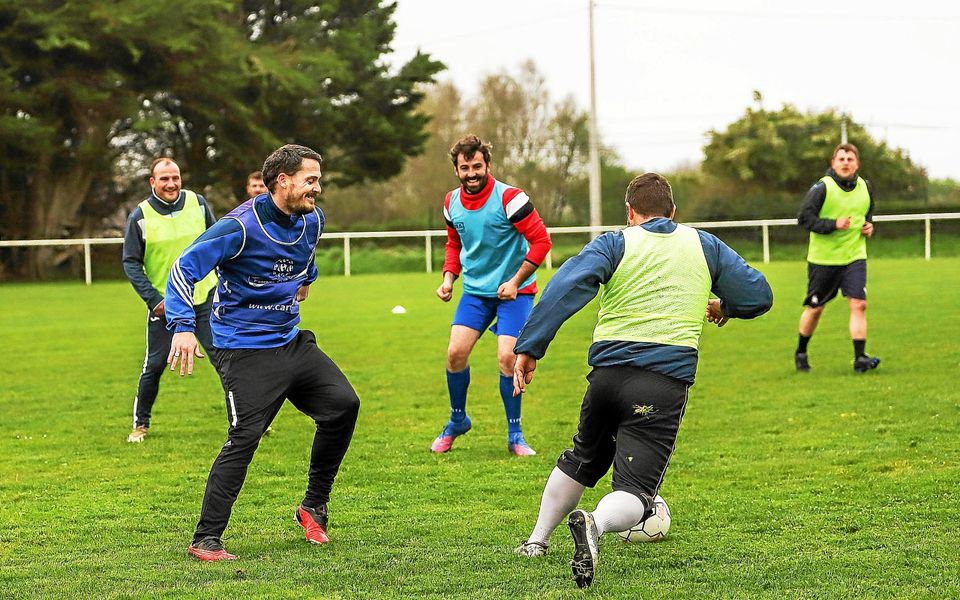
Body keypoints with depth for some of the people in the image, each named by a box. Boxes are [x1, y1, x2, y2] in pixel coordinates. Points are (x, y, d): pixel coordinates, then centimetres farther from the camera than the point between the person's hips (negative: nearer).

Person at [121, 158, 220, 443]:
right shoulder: (140, 216, -7)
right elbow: (131, 262, -4)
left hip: (204, 296, 1)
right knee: (154, 366, 2)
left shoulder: (197, 203, 0)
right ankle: (140, 424, 19)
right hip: (164, 304, -1)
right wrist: (154, 299, -12)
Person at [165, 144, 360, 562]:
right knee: (244, 438, -14)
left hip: (291, 341, 8)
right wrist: (183, 327, -29)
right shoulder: (241, 226, -20)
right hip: (246, 350, -7)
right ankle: (205, 541, -7)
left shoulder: (311, 221, 3)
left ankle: (314, 507, 10)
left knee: (343, 404, -4)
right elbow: (183, 269, -19)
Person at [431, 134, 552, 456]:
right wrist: (449, 277, 3)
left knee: (507, 358, -15)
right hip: (475, 290, 5)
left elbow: (541, 241, -15)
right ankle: (457, 420, 17)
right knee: (456, 352, -7)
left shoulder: (509, 198, -18)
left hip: (514, 291, -5)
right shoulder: (452, 202, 1)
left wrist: (516, 281, -18)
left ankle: (515, 435, 2)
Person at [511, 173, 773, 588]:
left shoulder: (614, 244, 7)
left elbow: (565, 288, -9)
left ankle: (537, 540, 38)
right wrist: (724, 307, 36)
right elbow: (758, 297, 15)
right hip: (665, 381, -2)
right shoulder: (705, 247, 12)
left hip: (607, 372, 2)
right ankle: (596, 525, -39)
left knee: (582, 461, 29)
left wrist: (529, 348, -11)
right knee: (633, 492, -7)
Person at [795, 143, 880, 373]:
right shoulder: (822, 188, -12)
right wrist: (834, 225, -25)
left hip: (854, 257, 3)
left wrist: (869, 225, 4)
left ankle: (860, 358, -12)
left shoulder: (865, 188, 5)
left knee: (859, 304, -13)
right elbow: (804, 218, -16)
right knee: (815, 309, 8)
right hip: (823, 258, -3)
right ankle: (801, 352, 29)